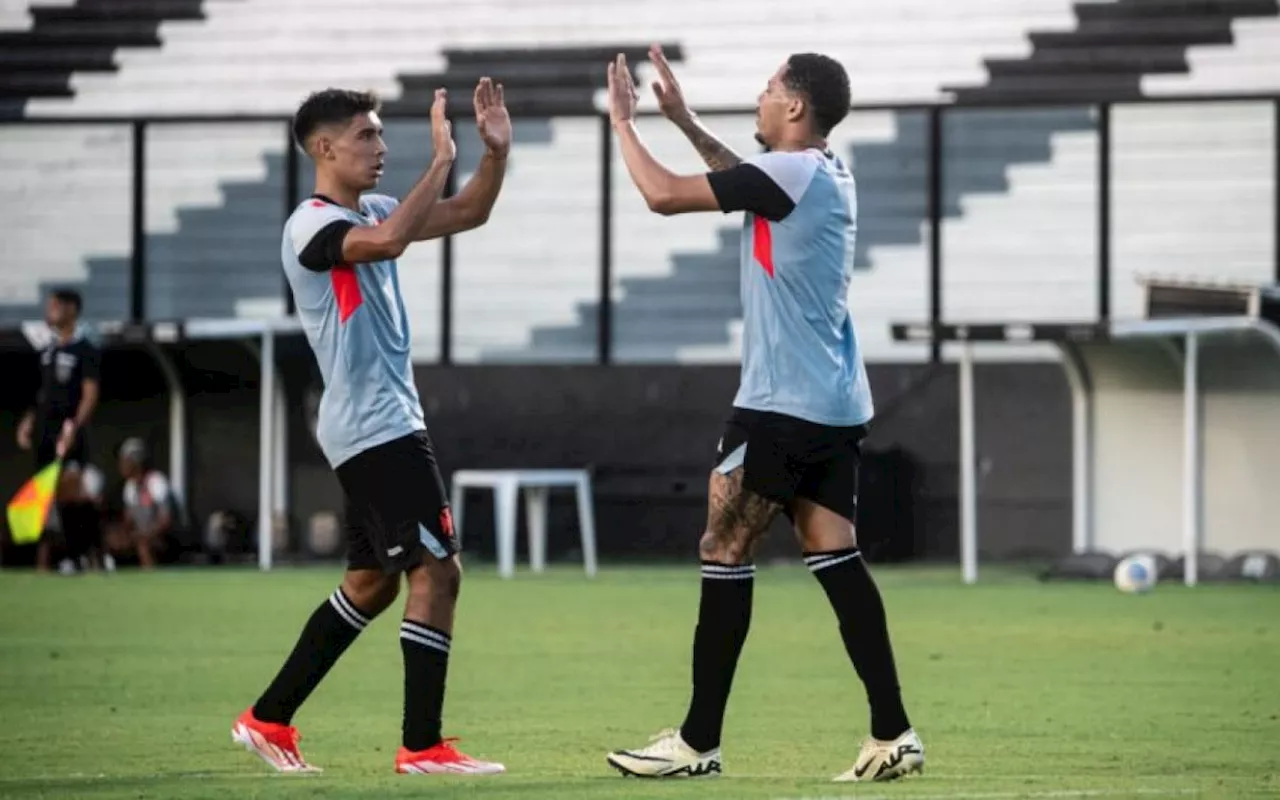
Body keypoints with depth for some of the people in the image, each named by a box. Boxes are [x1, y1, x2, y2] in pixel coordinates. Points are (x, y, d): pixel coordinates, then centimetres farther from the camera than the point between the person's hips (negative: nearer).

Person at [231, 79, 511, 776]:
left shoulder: (369, 213, 14)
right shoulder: (311, 224, -14)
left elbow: (468, 214, 18)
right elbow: (388, 240, -34)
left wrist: (496, 150, 2)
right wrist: (441, 160, -27)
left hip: (382, 425, 10)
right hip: (376, 427, -10)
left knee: (371, 582, 14)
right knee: (435, 570, -11)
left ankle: (269, 719, 19)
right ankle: (422, 745, -8)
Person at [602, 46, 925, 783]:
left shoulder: (788, 173, -15)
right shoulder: (825, 175, 13)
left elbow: (664, 195, -15)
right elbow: (743, 177, 35)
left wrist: (623, 123, -1)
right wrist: (684, 120, 30)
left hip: (782, 406, -9)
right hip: (835, 403, 9)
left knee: (725, 555, -3)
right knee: (835, 558, 6)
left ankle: (699, 742, 0)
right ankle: (893, 733, -1)